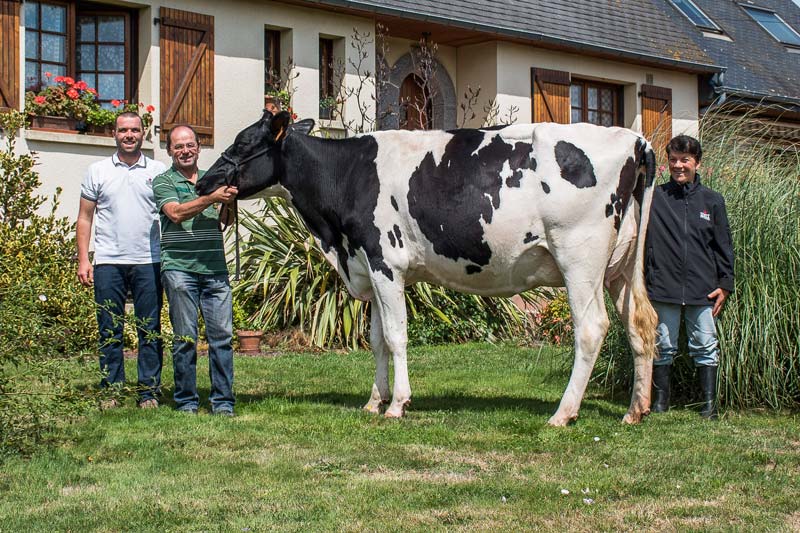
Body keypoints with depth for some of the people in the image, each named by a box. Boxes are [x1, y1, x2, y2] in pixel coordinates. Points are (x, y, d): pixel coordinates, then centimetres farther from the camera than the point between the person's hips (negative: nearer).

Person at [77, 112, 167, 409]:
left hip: (148, 262, 0)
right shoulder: (98, 172, 10)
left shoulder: (158, 171, 8)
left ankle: (149, 392, 6)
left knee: (150, 331, 1)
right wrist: (83, 259, 2)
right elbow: (84, 218, 11)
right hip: (108, 262, 1)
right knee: (109, 331, 4)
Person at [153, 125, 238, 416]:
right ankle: (186, 402, 9)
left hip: (215, 269, 3)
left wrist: (229, 202, -9)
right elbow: (176, 213, -12)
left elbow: (226, 221, 12)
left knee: (222, 335, 0)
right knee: (185, 337, 0)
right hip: (180, 268, -3)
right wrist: (211, 198, -22)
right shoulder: (164, 181, 5)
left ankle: (223, 402, 6)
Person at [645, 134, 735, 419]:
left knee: (705, 346, 4)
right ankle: (660, 401, 18)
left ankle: (709, 403, 13)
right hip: (663, 287, -1)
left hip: (703, 289, 1)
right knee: (664, 346, 6)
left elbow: (723, 246, 10)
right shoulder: (654, 198, 3)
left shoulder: (712, 200, 8)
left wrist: (725, 284, 5)